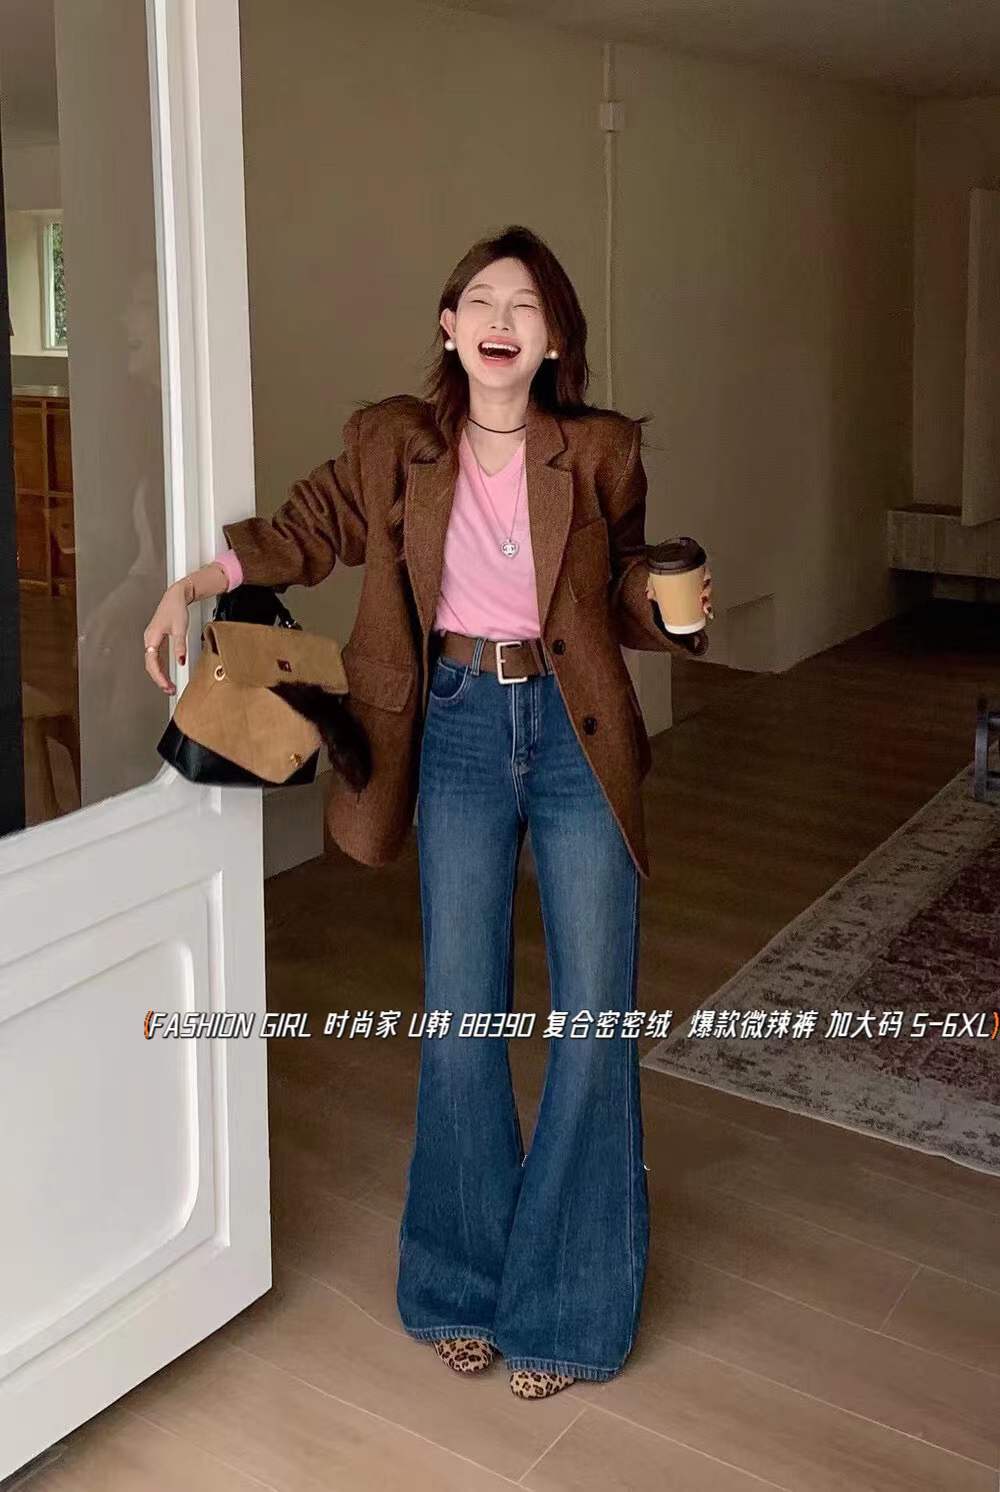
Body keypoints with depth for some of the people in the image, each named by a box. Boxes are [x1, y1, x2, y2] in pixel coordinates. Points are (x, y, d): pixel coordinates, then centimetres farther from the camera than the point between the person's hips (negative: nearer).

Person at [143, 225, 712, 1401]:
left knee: (594, 1014, 1)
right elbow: (312, 527, 12)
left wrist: (675, 608, -12)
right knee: (459, 1014, 5)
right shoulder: (394, 443, 0)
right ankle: (465, 1283, 25)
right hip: (460, 733, 1)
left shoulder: (598, 451, -1)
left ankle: (563, 1301, 19)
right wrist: (202, 577, -2)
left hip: (577, 734, 0)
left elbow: (623, 593, 9)